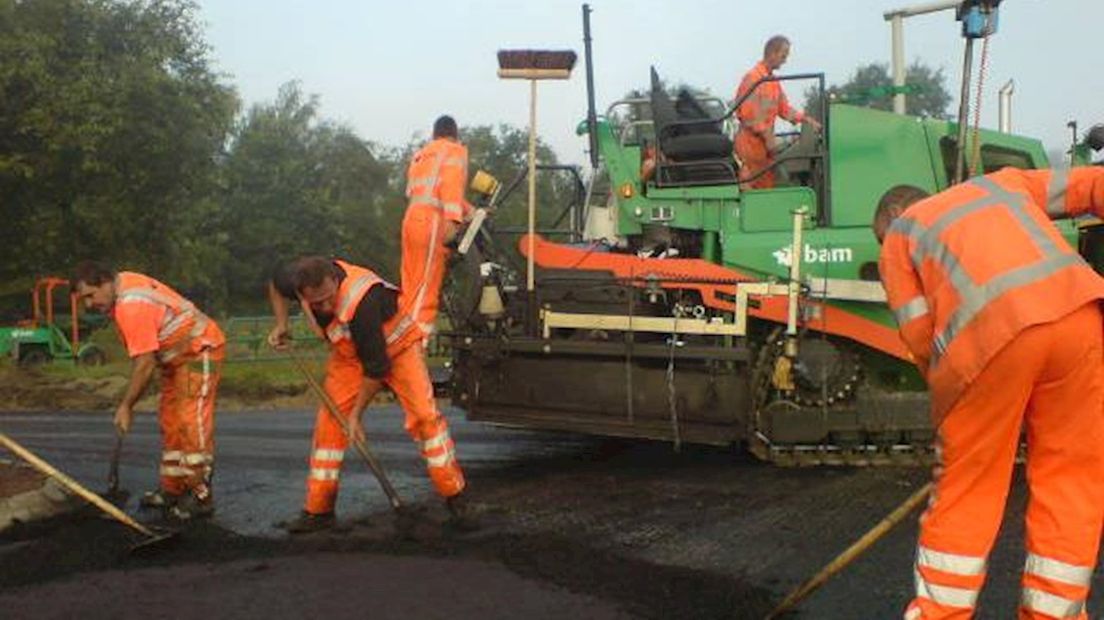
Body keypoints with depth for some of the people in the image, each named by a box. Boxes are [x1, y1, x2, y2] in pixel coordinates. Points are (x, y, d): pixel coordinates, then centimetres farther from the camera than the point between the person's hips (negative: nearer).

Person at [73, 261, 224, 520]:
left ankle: (200, 496, -11)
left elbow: (145, 363, -28)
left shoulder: (132, 306, -28)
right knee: (171, 421, 13)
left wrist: (126, 406, -21)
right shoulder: (122, 283, 2)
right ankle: (172, 490, 21)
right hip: (178, 355, 11)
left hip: (200, 349, -11)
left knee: (192, 423, -14)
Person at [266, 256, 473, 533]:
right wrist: (281, 325, -7)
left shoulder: (361, 303, -42)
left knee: (424, 414, -17)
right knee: (329, 422, -2)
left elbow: (376, 367, -32)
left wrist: (356, 414, -21)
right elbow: (276, 283, 4)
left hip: (396, 345, -5)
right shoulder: (295, 277, -25)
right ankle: (318, 510, 7)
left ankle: (455, 500, -7)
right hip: (349, 353, 5)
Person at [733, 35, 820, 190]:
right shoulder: (752, 78, -15)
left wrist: (807, 120, 6)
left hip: (765, 142, 9)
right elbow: (748, 113, -21)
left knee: (767, 186, 12)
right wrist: (768, 137, -20)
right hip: (751, 142, -9)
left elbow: (783, 107, 17)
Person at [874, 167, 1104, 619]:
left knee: (965, 491, 11)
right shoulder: (1001, 183, 34)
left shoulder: (899, 234, 24)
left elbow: (918, 333, 12)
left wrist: (946, 392, 23)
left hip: (989, 332, -3)